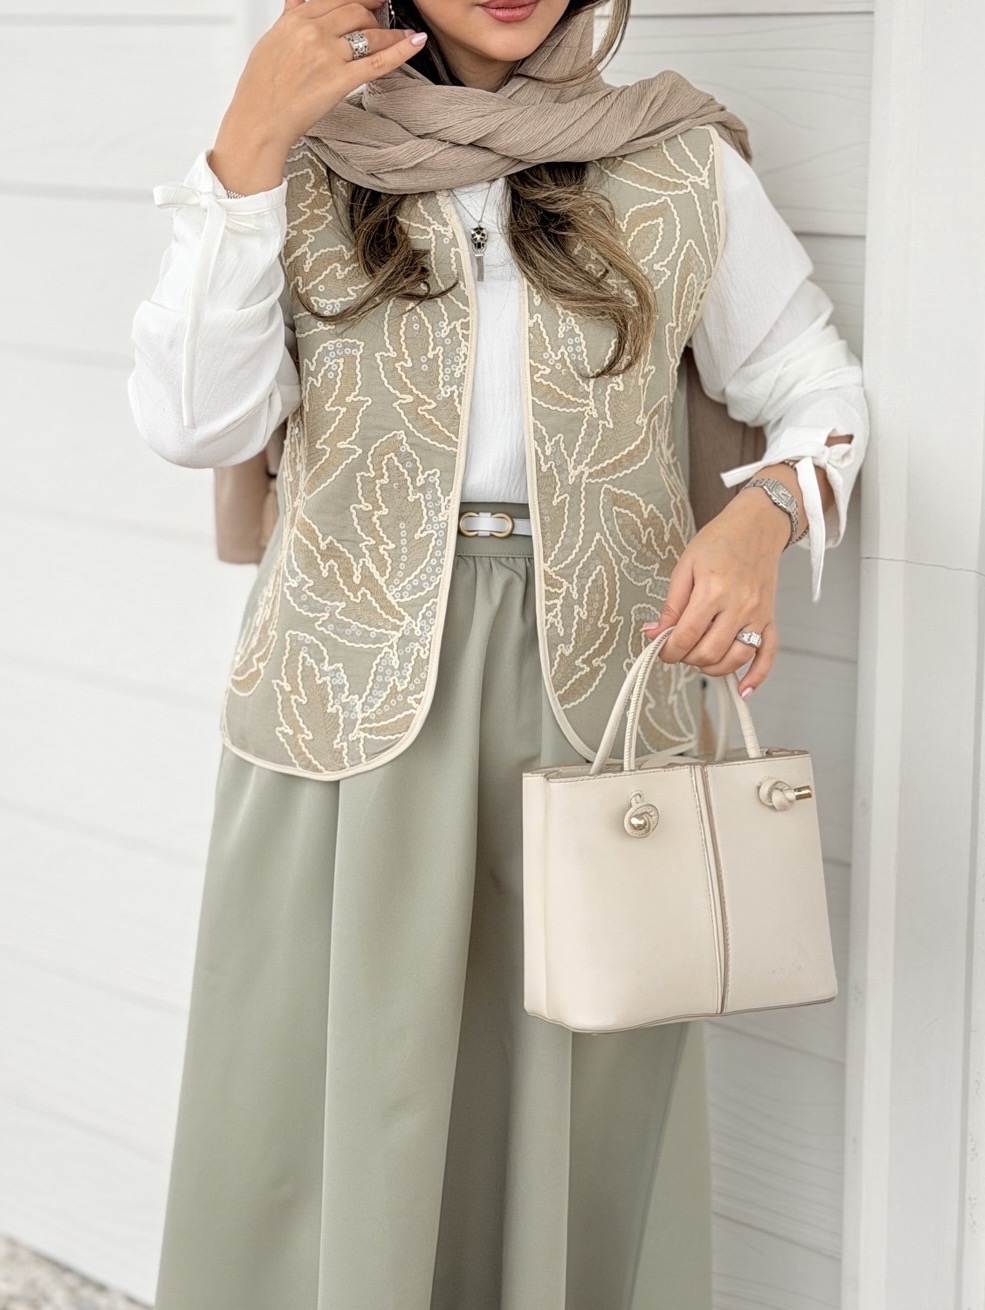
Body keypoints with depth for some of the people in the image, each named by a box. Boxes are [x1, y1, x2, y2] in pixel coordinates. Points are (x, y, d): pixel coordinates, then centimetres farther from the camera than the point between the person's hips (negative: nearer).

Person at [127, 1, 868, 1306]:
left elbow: (818, 388, 10)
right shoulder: (305, 159, 4)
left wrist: (765, 513, -12)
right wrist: (250, 145, -14)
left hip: (592, 691, 0)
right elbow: (194, 421, -8)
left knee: (579, 1098, 5)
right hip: (354, 694, 0)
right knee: (329, 1097, 4)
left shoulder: (678, 164, 3)